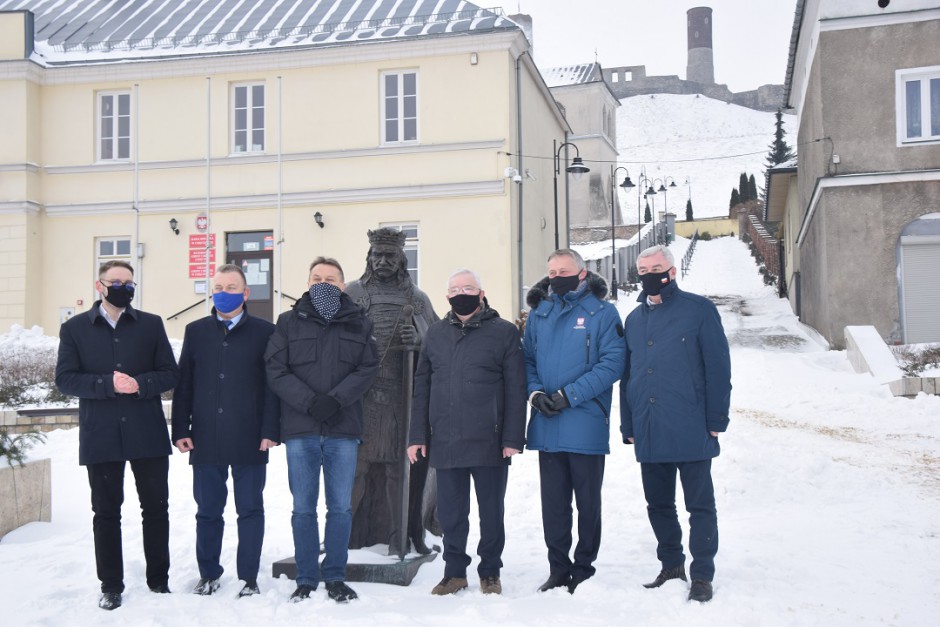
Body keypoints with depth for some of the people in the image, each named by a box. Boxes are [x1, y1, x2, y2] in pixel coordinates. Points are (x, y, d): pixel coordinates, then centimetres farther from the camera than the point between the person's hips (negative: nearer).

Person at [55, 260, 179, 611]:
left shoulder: (151, 325, 7)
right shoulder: (75, 328, 5)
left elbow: (170, 374, 3)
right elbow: (65, 379, -4)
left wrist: (140, 384, -16)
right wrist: (108, 384, -18)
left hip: (147, 434, 1)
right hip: (100, 436, -1)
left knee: (156, 507, 6)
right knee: (106, 511, 7)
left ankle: (159, 580, 19)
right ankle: (111, 586, 17)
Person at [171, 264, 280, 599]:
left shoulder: (264, 331, 2)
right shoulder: (196, 331, 11)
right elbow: (183, 384, 9)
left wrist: (270, 431, -8)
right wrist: (181, 430, 2)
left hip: (249, 440, -2)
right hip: (206, 439, 2)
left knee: (250, 509, 4)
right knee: (208, 510, 9)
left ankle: (249, 577, 13)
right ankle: (208, 574, 23)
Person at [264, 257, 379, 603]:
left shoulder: (358, 323, 8)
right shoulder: (290, 322, 6)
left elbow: (368, 369, 0)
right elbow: (275, 371, -1)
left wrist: (335, 399, -14)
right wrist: (309, 402, -14)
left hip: (343, 430, 0)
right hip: (300, 430, 0)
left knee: (341, 507, 5)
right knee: (303, 508, 5)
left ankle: (335, 577, 17)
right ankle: (306, 580, 15)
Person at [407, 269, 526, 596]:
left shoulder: (504, 332, 1)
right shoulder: (435, 334, 12)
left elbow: (515, 389, -3)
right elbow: (421, 387, 11)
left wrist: (512, 438, -9)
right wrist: (418, 435, 5)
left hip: (489, 443, -3)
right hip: (445, 443, 3)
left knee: (491, 512, 8)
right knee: (450, 513, 9)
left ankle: (490, 572, 21)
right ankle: (454, 571, 22)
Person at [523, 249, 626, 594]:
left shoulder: (602, 312, -3)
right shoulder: (539, 313, 12)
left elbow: (612, 362, -11)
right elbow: (527, 359, 14)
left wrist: (569, 395, -16)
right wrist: (535, 392, -6)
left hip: (586, 425, -4)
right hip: (546, 426, 4)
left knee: (588, 502, 7)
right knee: (553, 502, 9)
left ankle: (583, 569, 19)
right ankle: (558, 570, 19)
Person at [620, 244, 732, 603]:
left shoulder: (699, 310, -2)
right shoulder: (634, 319, 14)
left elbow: (718, 368, -5)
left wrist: (716, 421, -10)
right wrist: (627, 425, 12)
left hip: (690, 431, -5)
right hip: (649, 434, 6)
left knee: (700, 505, 2)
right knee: (658, 504, 13)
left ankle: (702, 575, 10)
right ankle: (671, 566, 27)